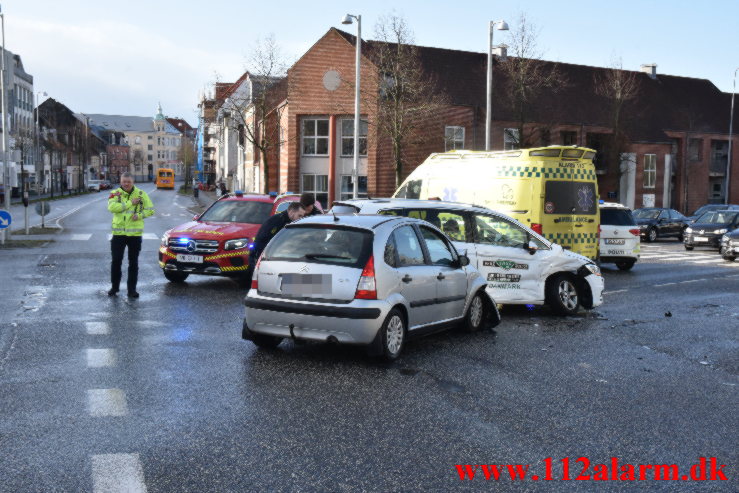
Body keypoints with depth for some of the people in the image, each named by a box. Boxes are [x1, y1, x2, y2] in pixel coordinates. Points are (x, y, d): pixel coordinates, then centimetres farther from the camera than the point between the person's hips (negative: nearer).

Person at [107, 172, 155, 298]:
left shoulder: (141, 194, 3)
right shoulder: (115, 194, 1)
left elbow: (150, 210, 4)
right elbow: (112, 207, -18)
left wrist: (139, 215, -14)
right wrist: (130, 203, -18)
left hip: (135, 233, 0)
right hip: (118, 233, 0)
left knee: (133, 263, 6)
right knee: (116, 261, 6)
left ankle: (132, 289, 13)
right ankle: (114, 287, 21)